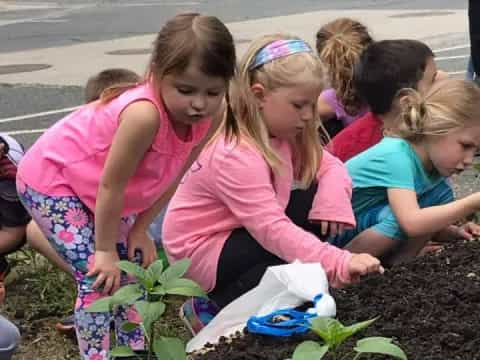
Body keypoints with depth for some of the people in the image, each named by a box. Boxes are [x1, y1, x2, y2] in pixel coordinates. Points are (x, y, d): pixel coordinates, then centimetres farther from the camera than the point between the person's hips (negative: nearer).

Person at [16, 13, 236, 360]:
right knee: (98, 273, -13)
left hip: (94, 186, 8)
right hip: (50, 178, -8)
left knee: (134, 263, 11)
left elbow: (173, 176, -4)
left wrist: (140, 229, -1)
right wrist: (105, 250, -18)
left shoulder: (212, 115, -19)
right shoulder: (145, 114, -42)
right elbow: (111, 186, -30)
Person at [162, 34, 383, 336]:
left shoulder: (281, 131, -5)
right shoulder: (237, 155, -32)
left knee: (317, 203, -3)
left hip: (245, 232, 9)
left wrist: (332, 200, -25)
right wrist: (340, 263, -44)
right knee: (303, 262, -24)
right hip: (202, 251, -9)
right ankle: (210, 309, -9)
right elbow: (273, 231, -37)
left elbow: (330, 166, -1)